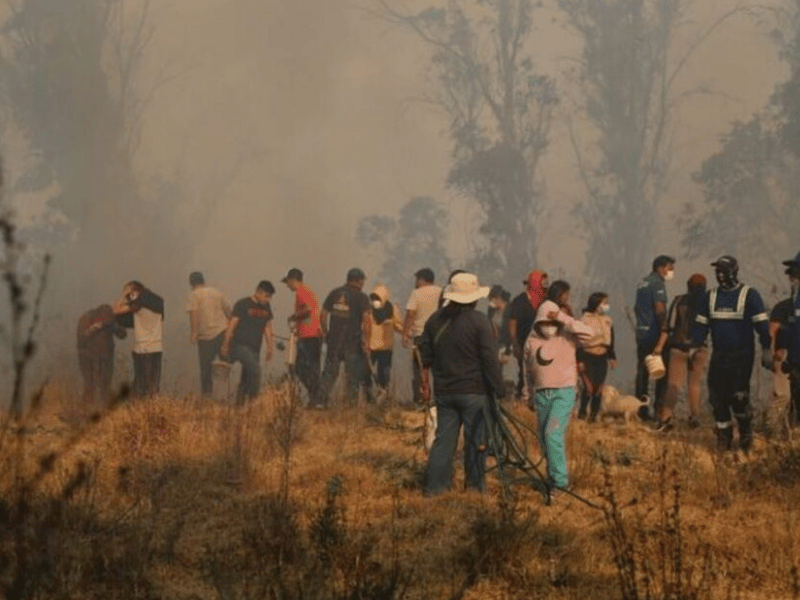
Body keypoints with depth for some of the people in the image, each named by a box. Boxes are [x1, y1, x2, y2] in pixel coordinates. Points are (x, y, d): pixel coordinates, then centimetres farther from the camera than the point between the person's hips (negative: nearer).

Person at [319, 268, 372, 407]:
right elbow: (366, 320, -13)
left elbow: (323, 316, 7)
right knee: (353, 373, 5)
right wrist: (366, 342, -11)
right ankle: (352, 401, 5)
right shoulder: (361, 297, -5)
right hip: (353, 341, -3)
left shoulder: (334, 293, 8)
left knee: (330, 370, 9)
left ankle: (323, 398, 2)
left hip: (334, 339, 3)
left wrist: (325, 333, 16)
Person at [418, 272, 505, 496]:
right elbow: (490, 358, -13)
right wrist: (498, 390, -7)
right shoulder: (478, 321, -11)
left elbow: (425, 352, 14)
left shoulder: (435, 319, 6)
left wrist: (425, 382, 24)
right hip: (474, 392, -5)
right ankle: (474, 486, 8)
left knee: (443, 438, 9)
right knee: (476, 440, 4)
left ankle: (434, 486, 6)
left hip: (444, 391, 5)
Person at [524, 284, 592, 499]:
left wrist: (563, 318, -29)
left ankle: (559, 480, -11)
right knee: (545, 439, 11)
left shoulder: (567, 337, -7)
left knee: (553, 434, -18)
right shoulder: (532, 342, 4)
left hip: (564, 392, -5)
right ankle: (555, 475, 29)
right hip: (541, 393, 5)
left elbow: (589, 332, -26)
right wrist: (530, 396, 19)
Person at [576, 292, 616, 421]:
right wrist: (580, 360, -11)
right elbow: (580, 342, -7)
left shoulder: (608, 321, 11)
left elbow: (610, 342, 22)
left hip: (602, 358, 6)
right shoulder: (585, 320, -8)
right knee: (589, 386, -12)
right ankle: (582, 412, 5)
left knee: (598, 388, 3)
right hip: (588, 357, -6)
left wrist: (612, 357, 22)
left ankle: (594, 414, 12)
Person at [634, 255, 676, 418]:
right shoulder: (657, 284, -12)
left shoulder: (643, 283, 17)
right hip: (655, 334, -9)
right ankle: (659, 408, -5)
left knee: (642, 372, 8)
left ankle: (641, 410, 8)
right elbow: (660, 310, -21)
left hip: (641, 333, 9)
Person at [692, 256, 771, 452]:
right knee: (717, 397, 0)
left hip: (742, 355, -5)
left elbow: (762, 324, -4)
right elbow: (701, 324, 15)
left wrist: (767, 349, -8)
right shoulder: (710, 296, 11)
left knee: (739, 397, -10)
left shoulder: (749, 295, -4)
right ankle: (723, 435, 10)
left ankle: (746, 434, 9)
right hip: (718, 355, 5)